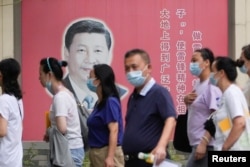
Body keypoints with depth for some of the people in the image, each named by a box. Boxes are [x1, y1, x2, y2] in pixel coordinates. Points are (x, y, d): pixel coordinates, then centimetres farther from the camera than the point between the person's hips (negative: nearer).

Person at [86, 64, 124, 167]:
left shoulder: (110, 102, -14)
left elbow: (114, 131, -19)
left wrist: (110, 157, -23)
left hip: (107, 152, -10)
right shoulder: (99, 103, 13)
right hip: (96, 153, 10)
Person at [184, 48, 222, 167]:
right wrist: (187, 100, 3)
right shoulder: (198, 84, 14)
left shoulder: (212, 86, -14)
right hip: (197, 143, 9)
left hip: (206, 145, -9)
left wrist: (203, 143, -23)